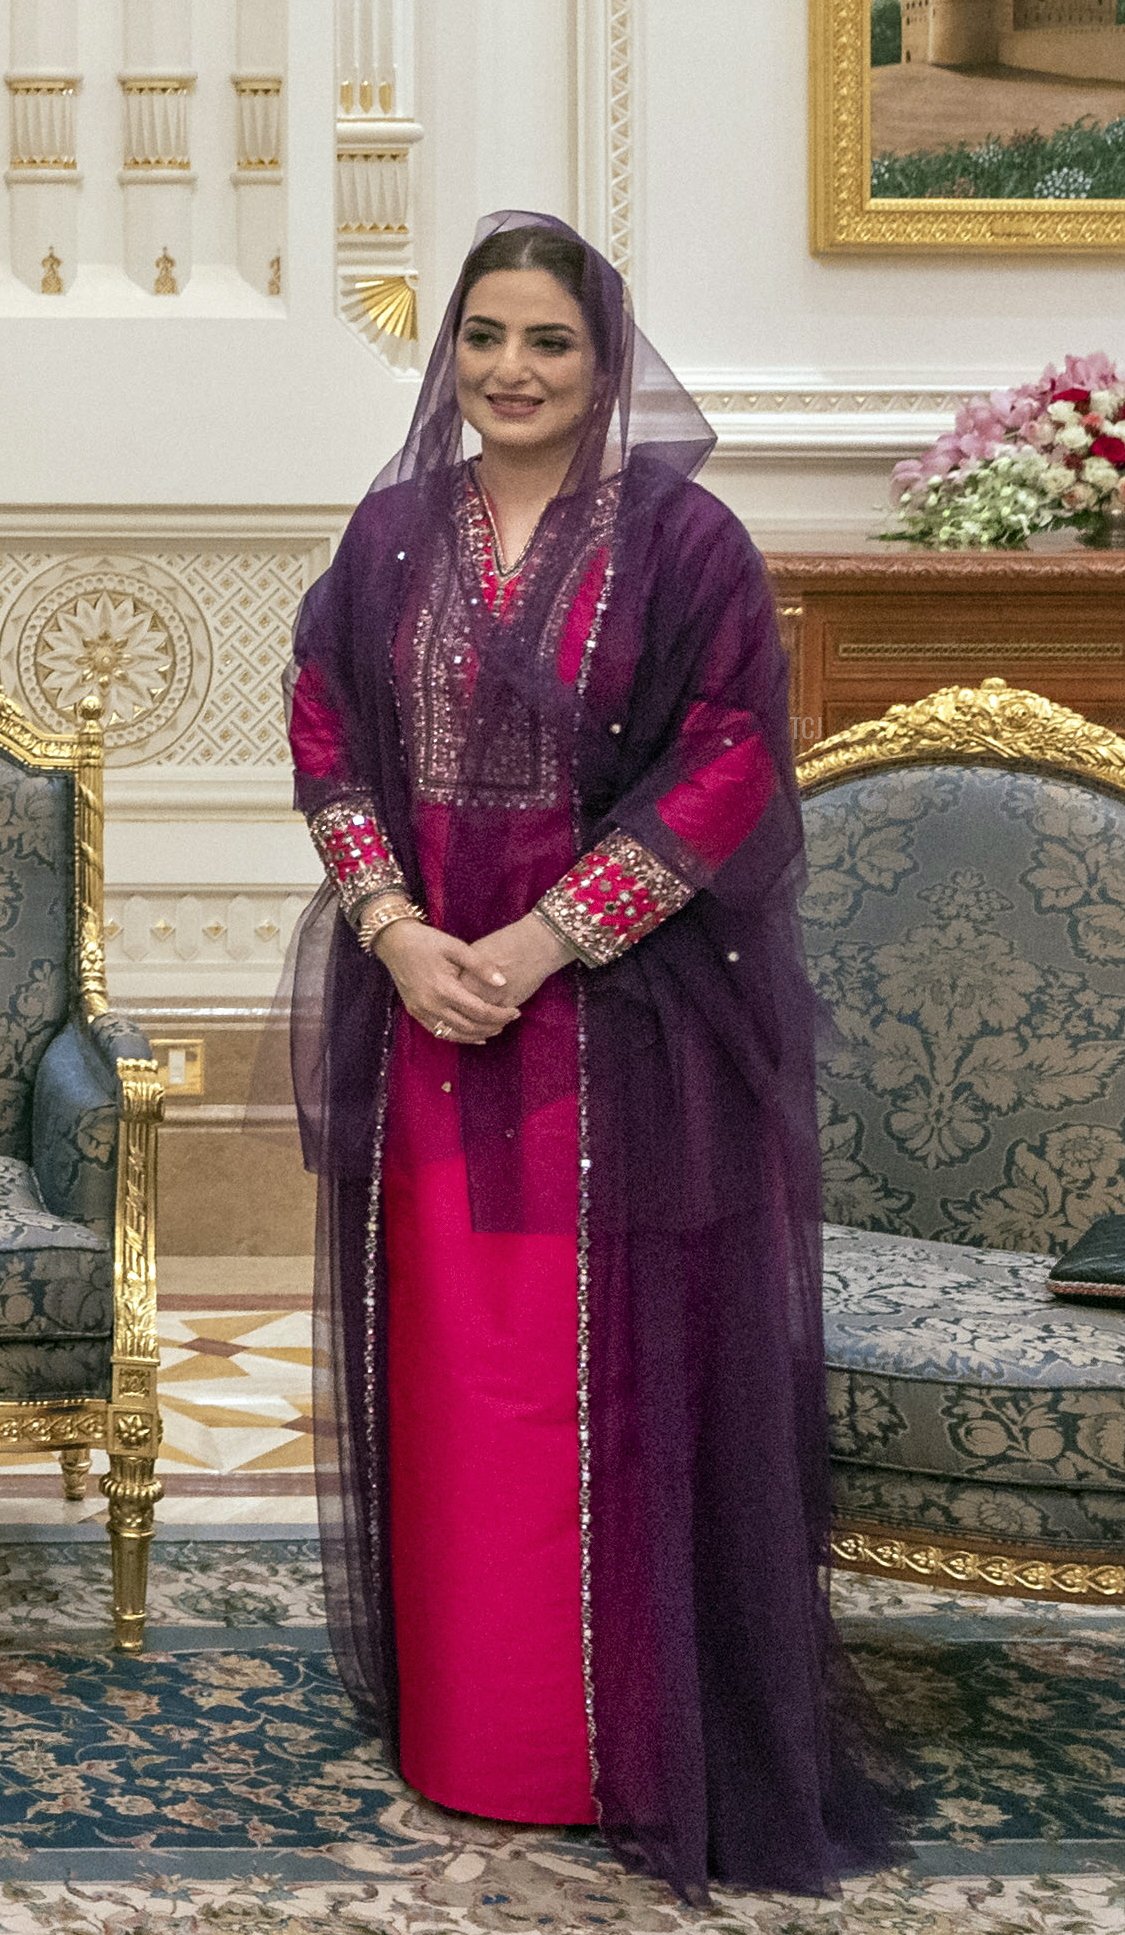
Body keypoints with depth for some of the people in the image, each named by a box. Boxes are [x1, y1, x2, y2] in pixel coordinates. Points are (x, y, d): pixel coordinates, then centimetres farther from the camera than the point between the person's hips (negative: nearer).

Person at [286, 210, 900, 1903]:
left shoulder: (681, 539, -6)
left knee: (620, 1369, 1)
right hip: (423, 1007, 4)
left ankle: (636, 1732, 15)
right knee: (447, 1368, 10)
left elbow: (731, 762, -11)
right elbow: (325, 732, 7)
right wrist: (395, 928, -9)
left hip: (629, 1020, -4)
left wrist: (547, 940, -17)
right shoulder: (392, 534, 7)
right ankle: (455, 1714, 25)